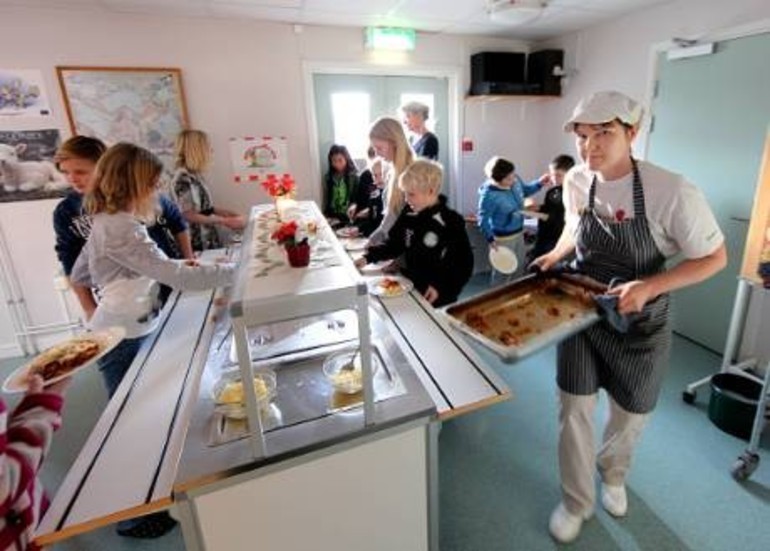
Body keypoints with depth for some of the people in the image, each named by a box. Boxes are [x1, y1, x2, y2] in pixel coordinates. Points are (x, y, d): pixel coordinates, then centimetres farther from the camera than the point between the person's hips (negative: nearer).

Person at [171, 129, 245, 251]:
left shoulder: (196, 175, 9)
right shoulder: (183, 178, -16)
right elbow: (189, 216, -19)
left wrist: (229, 214, 6)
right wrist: (224, 221, -15)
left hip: (210, 239, 8)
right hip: (198, 244, -8)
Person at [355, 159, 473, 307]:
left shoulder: (451, 222, -16)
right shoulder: (409, 214, 1)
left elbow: (464, 263, -13)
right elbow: (394, 244, 9)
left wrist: (441, 287, -22)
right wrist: (369, 257, -4)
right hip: (411, 288, 5)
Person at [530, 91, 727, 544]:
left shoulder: (672, 192, -24)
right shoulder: (577, 181, -9)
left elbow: (714, 258, -14)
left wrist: (649, 286, -28)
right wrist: (558, 254, -5)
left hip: (640, 323, -2)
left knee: (630, 415, 19)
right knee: (574, 411, 8)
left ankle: (613, 473, 53)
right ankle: (577, 502, 33)